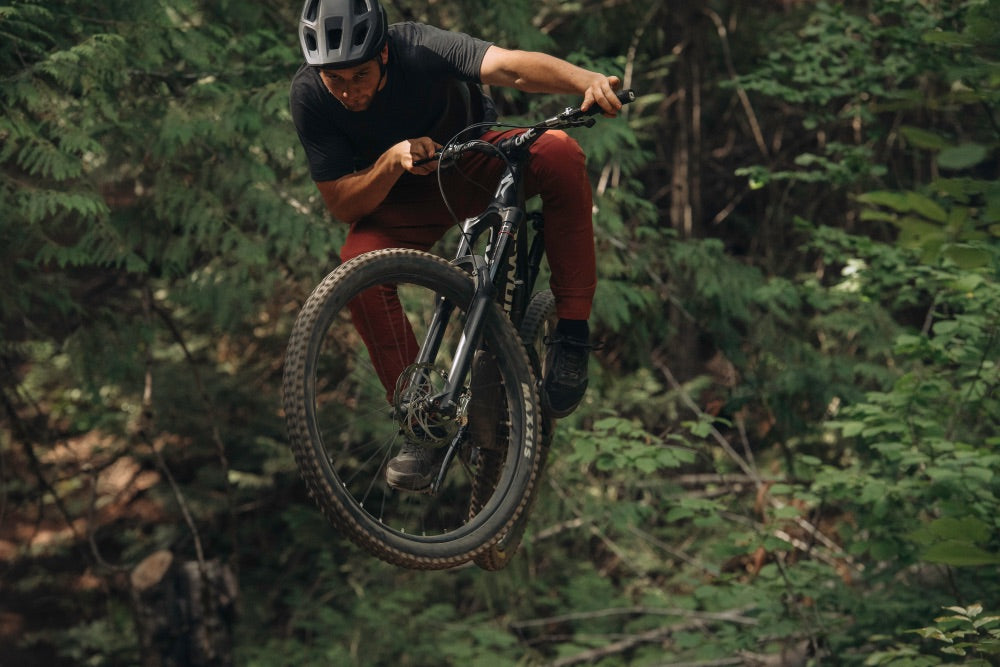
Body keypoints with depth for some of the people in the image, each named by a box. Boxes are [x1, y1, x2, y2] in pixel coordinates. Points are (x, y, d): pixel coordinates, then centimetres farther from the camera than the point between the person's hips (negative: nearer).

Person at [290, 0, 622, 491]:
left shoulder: (419, 49, -31)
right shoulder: (309, 96, -24)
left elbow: (511, 67, -48)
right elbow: (341, 205, -20)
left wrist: (588, 81, -67)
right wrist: (393, 161, -39)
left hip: (475, 166, 0)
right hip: (398, 199, 1)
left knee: (559, 155, -31)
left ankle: (572, 333, -22)